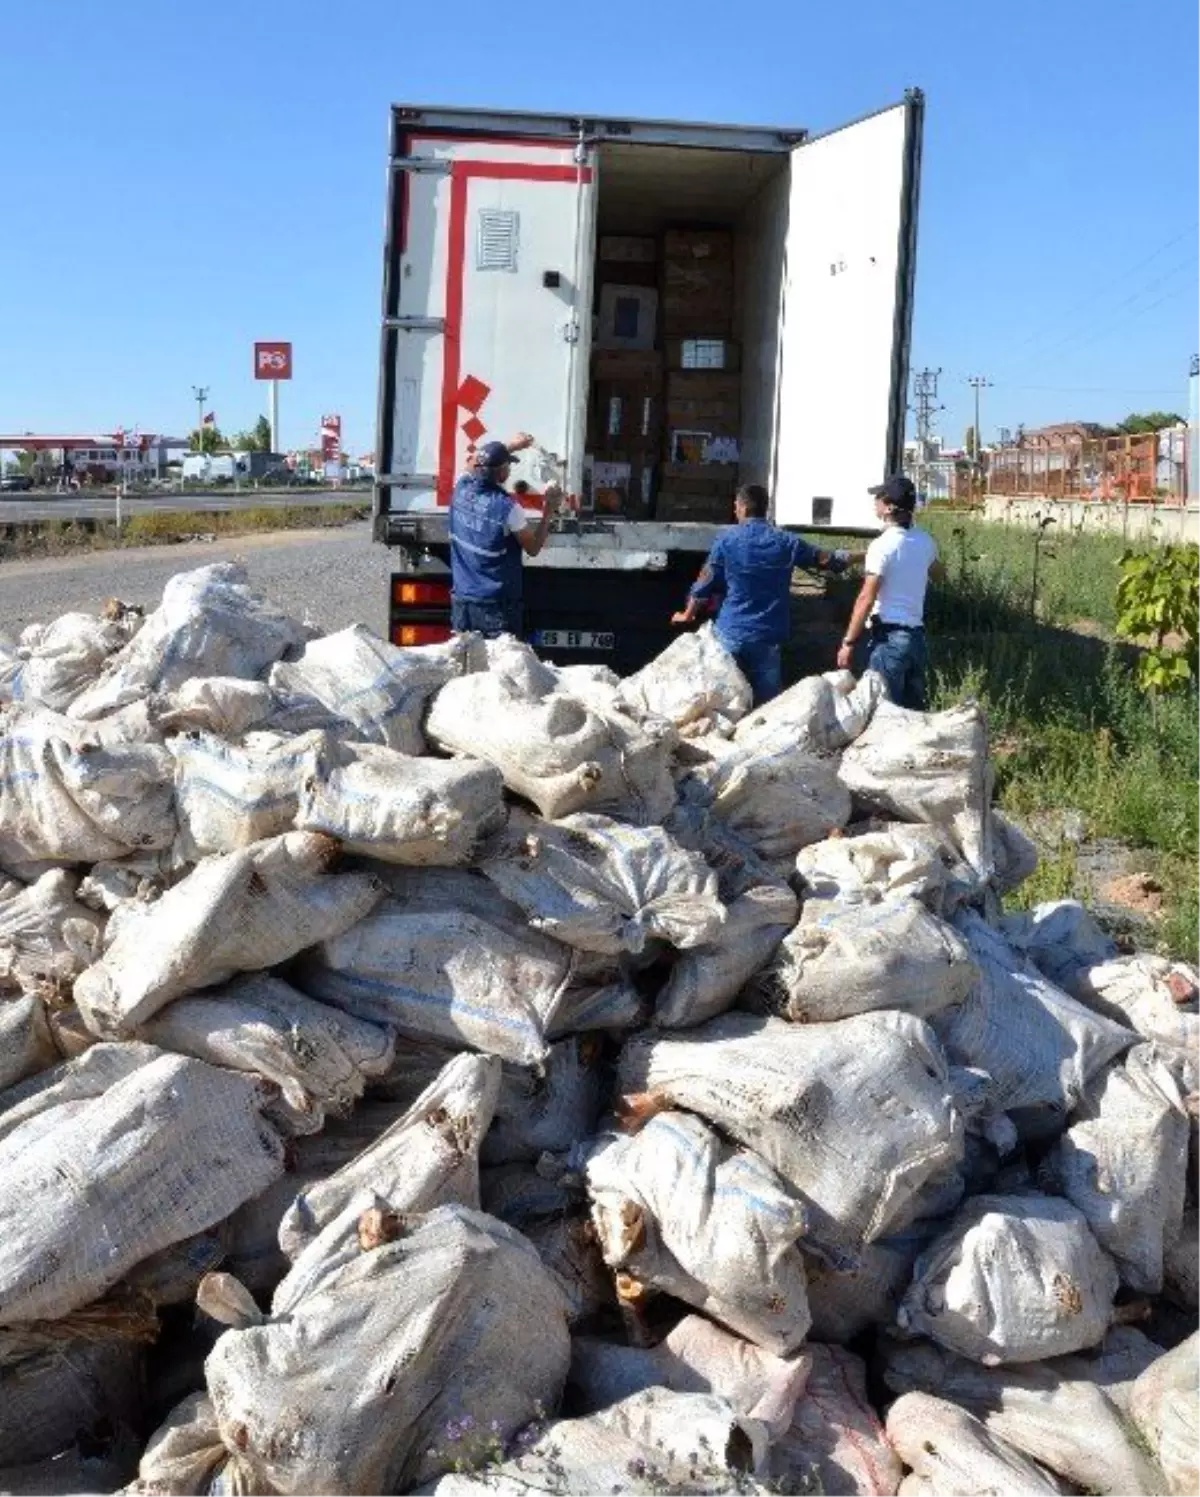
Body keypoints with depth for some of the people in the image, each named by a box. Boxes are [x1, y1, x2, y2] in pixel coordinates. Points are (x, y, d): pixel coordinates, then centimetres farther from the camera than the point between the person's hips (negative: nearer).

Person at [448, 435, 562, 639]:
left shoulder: (461, 489, -1)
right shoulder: (507, 507, -19)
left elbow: (479, 465, 24)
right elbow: (533, 548, -6)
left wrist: (510, 447, 29)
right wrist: (548, 513, 3)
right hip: (497, 605, -6)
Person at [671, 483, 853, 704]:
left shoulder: (726, 541, -2)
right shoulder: (786, 542, 2)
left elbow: (706, 582, 2)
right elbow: (823, 559, 14)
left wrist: (688, 614, 18)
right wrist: (845, 558, 36)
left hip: (731, 633, -1)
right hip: (768, 636, 1)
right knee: (767, 701, 5)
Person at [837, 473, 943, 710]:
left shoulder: (882, 545, -14)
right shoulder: (925, 541, 7)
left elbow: (866, 600, -17)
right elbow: (937, 573, 30)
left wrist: (848, 643, -13)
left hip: (889, 636, -7)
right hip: (917, 635, 7)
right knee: (913, 710, 13)